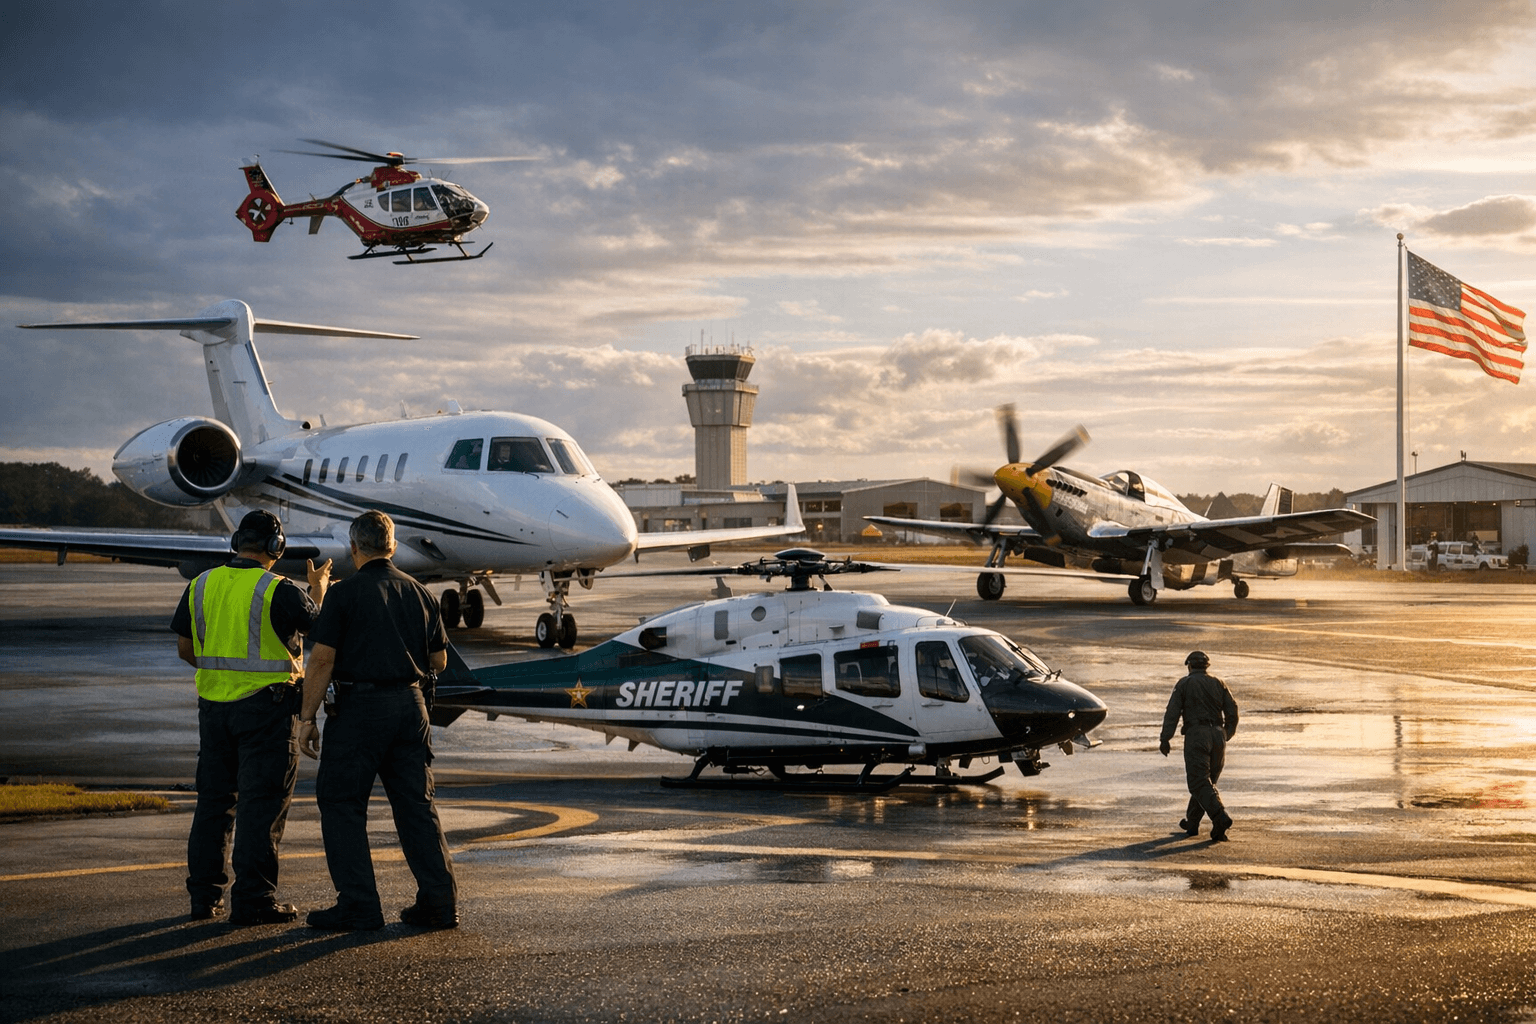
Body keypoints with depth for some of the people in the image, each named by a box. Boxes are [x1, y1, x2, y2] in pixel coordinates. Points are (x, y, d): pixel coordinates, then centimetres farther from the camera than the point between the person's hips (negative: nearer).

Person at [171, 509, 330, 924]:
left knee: (214, 799, 13)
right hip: (265, 705, -5)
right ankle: (252, 898, -3)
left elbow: (185, 647, 9)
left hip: (214, 703, 6)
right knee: (261, 803, -1)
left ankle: (204, 895, 16)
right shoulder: (278, 591, -13)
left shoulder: (201, 585, 4)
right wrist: (319, 590, 15)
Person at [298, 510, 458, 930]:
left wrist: (307, 717, -6)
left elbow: (323, 660, -11)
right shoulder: (419, 593, 8)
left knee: (341, 804, 4)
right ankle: (440, 900, 9)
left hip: (359, 706, -5)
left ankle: (359, 905, 0)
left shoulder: (345, 593, -7)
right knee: (417, 805, 11)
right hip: (410, 703, 5)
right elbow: (439, 662, 14)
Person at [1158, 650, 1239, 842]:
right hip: (1217, 734, 5)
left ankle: (1220, 817, -29)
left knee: (1200, 782, -8)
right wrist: (1227, 735, 20)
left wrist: (1165, 739, -4)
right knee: (1207, 780, 16)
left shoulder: (1184, 684, 4)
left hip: (1196, 735, -5)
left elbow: (1172, 713, -4)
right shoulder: (1218, 684, 14)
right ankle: (1192, 823, 23)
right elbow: (1232, 710, 8)